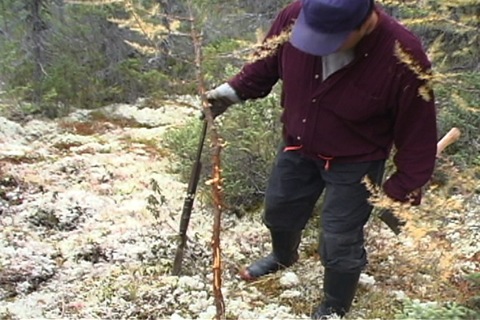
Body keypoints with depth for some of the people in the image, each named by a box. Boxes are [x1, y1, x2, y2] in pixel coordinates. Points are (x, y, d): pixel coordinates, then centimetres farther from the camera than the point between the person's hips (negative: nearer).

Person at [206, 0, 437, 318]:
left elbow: (418, 135, -20)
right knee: (279, 211, 26)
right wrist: (235, 90, -12)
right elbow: (267, 63, -1)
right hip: (297, 147, 5)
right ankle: (284, 256, 62)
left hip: (354, 163, -4)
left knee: (339, 243, 3)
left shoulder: (403, 60, -34)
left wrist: (401, 193, -15)